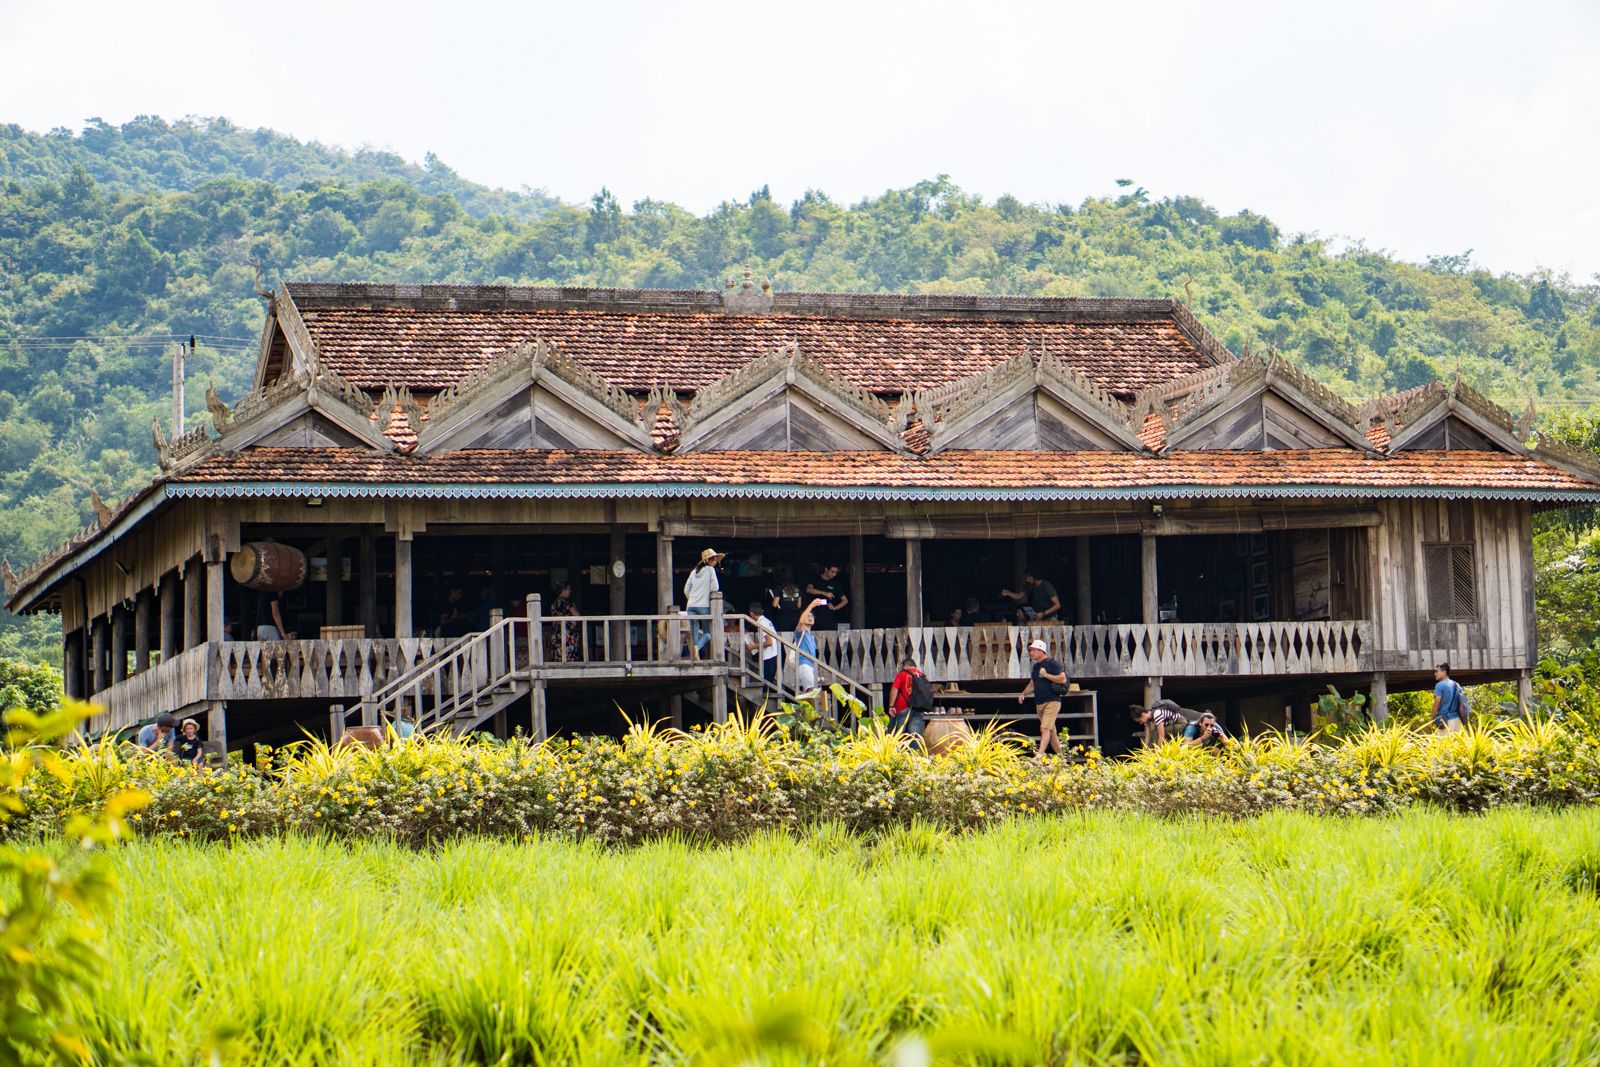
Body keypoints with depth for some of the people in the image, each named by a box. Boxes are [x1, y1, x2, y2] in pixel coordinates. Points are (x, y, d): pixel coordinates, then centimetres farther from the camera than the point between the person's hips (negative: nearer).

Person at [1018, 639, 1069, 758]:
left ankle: (1039, 755, -28)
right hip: (1039, 703, 8)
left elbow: (1063, 679, -14)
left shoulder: (1053, 663, -7)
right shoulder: (1036, 666, 18)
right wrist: (1023, 694, 8)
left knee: (1045, 728, -18)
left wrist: (1046, 675, -15)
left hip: (1052, 702, -8)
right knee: (1051, 731, 11)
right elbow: (1032, 684, 25)